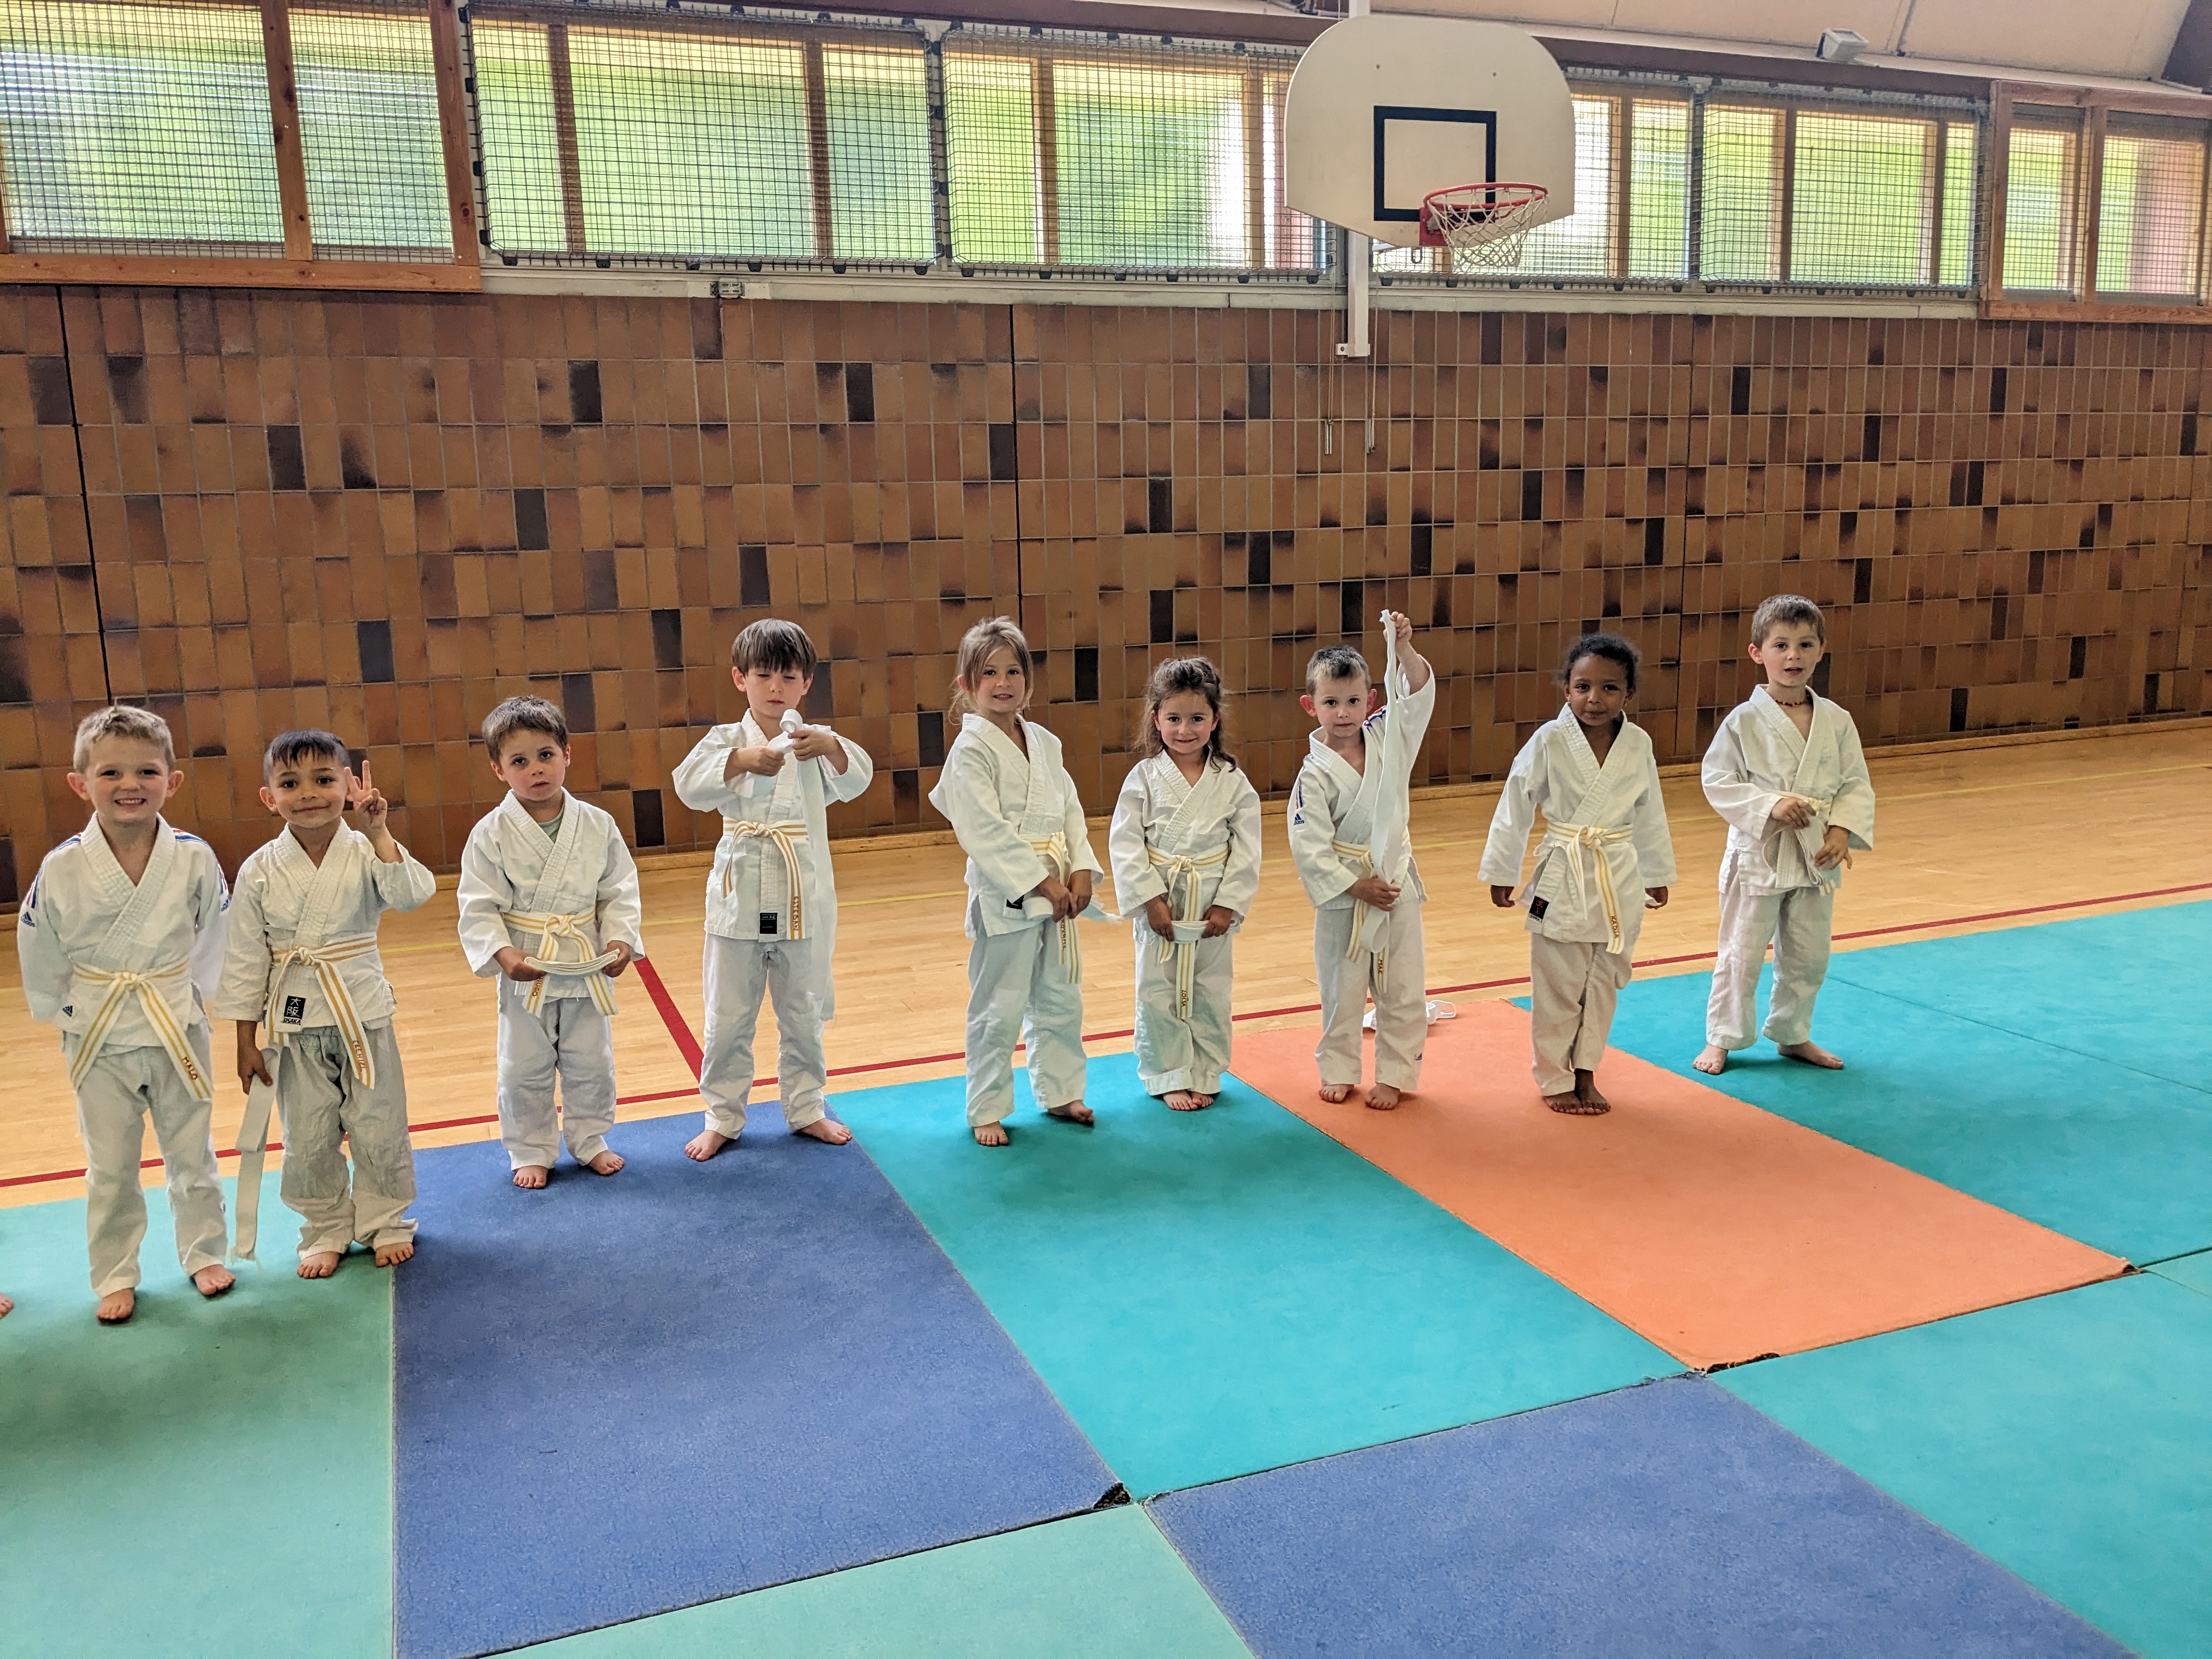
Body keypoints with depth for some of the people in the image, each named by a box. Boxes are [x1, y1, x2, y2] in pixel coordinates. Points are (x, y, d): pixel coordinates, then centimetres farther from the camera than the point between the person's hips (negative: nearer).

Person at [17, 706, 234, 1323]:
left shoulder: (194, 858, -14)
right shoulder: (61, 870, -15)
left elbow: (214, 939, -1)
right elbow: (40, 957, -2)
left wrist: (190, 997, 0)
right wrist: (66, 1015, 1)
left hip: (178, 1030, 0)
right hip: (99, 1039, 0)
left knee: (191, 1152, 15)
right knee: (110, 1167, 13)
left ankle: (204, 1253, 34)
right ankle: (115, 1277, 29)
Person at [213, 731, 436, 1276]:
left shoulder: (365, 852, -6)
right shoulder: (260, 871, -5)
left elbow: (413, 893, -24)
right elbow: (245, 960, 0)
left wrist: (379, 833, -30)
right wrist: (246, 1041, 2)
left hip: (362, 1013, -1)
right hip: (293, 1022, 1)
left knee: (379, 1129, 8)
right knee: (308, 1139, 11)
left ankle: (384, 1222, 27)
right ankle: (326, 1231, 30)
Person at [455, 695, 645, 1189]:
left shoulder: (597, 826, -4)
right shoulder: (492, 834, -10)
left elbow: (619, 890, 1)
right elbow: (478, 906, -9)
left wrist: (620, 940, -11)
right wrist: (502, 953, -21)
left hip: (588, 966, 2)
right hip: (524, 971, -2)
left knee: (591, 1064, 14)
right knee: (524, 1070, 10)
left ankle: (589, 1140, 34)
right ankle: (530, 1153, 28)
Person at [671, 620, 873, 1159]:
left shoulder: (815, 741, 2)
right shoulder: (726, 741, 0)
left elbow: (855, 779, -14)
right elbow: (689, 785, -16)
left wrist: (831, 746, -34)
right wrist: (741, 761, -32)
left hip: (804, 898, 1)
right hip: (740, 897, 0)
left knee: (804, 1013, 13)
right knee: (728, 1017, 9)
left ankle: (806, 1108, 30)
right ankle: (722, 1118, 23)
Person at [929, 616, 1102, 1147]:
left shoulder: (1043, 741, 9)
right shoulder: (971, 749, -11)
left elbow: (1070, 810, 10)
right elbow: (986, 830, -17)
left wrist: (1081, 869, -4)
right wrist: (1040, 880, -18)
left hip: (1058, 891, 7)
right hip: (1006, 893, -7)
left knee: (1061, 1000, 17)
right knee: (999, 1009, 1)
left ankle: (1059, 1093, 33)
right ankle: (987, 1110, 16)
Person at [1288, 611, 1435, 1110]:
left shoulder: (1386, 738, -2)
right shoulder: (1314, 775, -14)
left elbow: (1417, 692, -9)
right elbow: (1310, 847, -15)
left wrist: (1403, 647, -26)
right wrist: (1357, 887, -15)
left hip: (1398, 884, 3)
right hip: (1344, 895, -3)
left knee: (1402, 991, 10)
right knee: (1342, 990, 12)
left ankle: (1394, 1075, 25)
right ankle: (1339, 1071, 30)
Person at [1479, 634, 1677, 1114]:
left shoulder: (1638, 744, -1)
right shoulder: (1549, 741, -12)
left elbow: (1649, 814, 10)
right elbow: (1515, 808, -7)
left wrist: (1657, 874, 16)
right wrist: (1501, 872, -4)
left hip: (1620, 878, 4)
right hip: (1563, 876, -3)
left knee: (1603, 983, 14)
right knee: (1558, 985, 5)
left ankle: (1586, 1073, 29)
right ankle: (1554, 1080, 20)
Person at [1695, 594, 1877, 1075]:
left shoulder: (1836, 721, 0)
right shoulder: (1745, 720, -11)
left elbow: (1856, 783, 5)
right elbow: (1719, 781, -10)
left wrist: (1842, 831, -10)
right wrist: (1771, 805, -21)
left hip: (1817, 856, 4)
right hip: (1759, 853, -4)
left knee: (1809, 957, 15)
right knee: (1742, 954, 3)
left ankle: (1793, 1035, 34)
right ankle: (1722, 1038, 20)